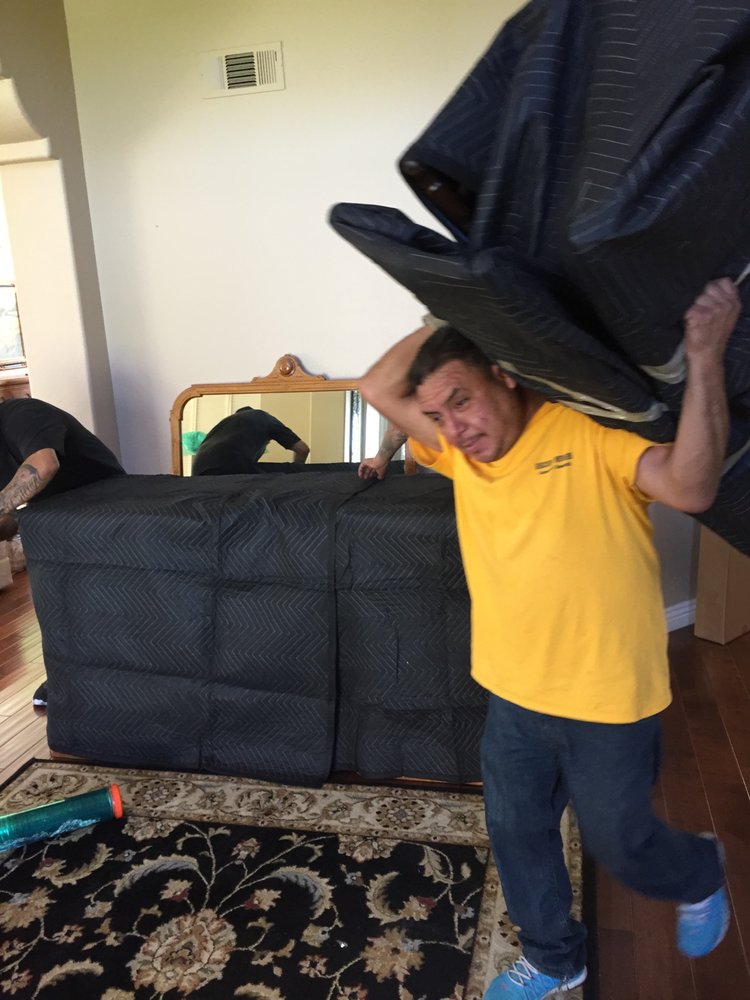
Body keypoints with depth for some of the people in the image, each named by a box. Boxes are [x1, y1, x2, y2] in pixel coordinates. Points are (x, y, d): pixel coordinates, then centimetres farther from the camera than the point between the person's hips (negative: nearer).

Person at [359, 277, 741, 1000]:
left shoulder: (591, 434, -18)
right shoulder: (461, 453, -1)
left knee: (618, 843, 16)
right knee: (517, 836, 21)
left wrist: (704, 356, -36)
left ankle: (701, 875, 51)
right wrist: (450, 318, -8)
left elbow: (690, 487, -31)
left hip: (609, 701, -5)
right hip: (514, 696, 6)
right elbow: (378, 388, -3)